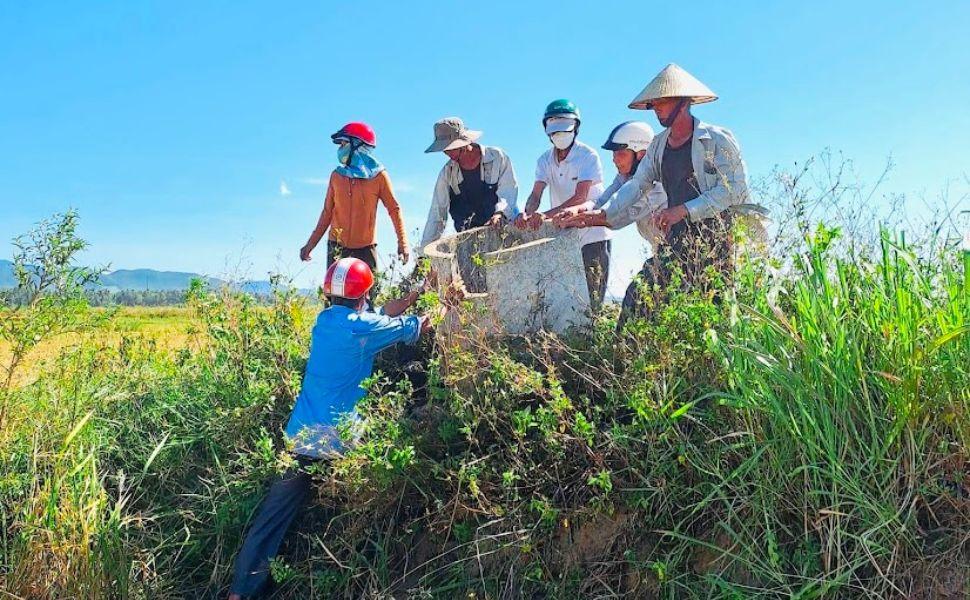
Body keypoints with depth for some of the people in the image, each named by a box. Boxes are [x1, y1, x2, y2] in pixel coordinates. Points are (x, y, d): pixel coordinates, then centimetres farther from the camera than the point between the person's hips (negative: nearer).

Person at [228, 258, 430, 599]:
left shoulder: (324, 319, 9)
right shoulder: (362, 327, -10)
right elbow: (413, 328, 5)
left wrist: (412, 296, 27)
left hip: (300, 435, 6)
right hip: (337, 441, -6)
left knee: (274, 514, 7)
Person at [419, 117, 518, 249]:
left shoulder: (497, 157, -2)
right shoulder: (447, 173, 5)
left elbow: (508, 191, -8)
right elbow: (437, 213, 4)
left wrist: (499, 213, -29)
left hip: (502, 228, -2)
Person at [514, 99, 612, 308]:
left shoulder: (588, 156, -11)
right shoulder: (545, 160, 6)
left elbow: (580, 197, -22)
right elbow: (536, 194, -5)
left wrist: (546, 215, -35)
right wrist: (527, 214, -29)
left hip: (592, 236, -5)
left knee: (591, 297, -5)